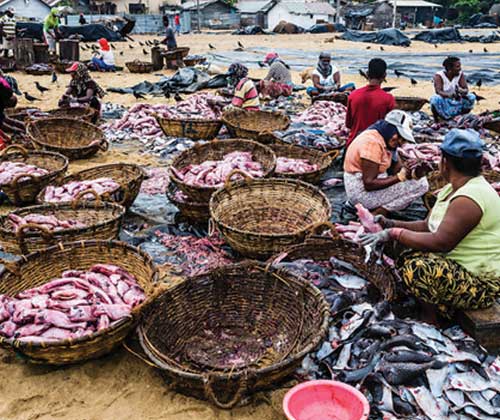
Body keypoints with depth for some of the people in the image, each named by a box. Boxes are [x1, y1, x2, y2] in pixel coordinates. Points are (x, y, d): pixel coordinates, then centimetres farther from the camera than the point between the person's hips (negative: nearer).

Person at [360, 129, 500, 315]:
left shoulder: (468, 199, -24)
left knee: (417, 269, -29)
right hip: (458, 265, 10)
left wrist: (394, 233, -22)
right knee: (406, 259, 3)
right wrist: (390, 224, -1)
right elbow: (426, 226, 10)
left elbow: (440, 242, -29)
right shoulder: (452, 189, 8)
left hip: (481, 285, -10)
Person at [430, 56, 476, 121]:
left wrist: (461, 91, -37)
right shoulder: (439, 76, -14)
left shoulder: (460, 74, -3)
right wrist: (448, 95, -48)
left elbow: (466, 90, -12)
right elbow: (438, 91, -27)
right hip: (443, 104, -4)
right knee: (435, 98, -35)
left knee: (472, 97, -17)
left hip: (457, 102, 4)